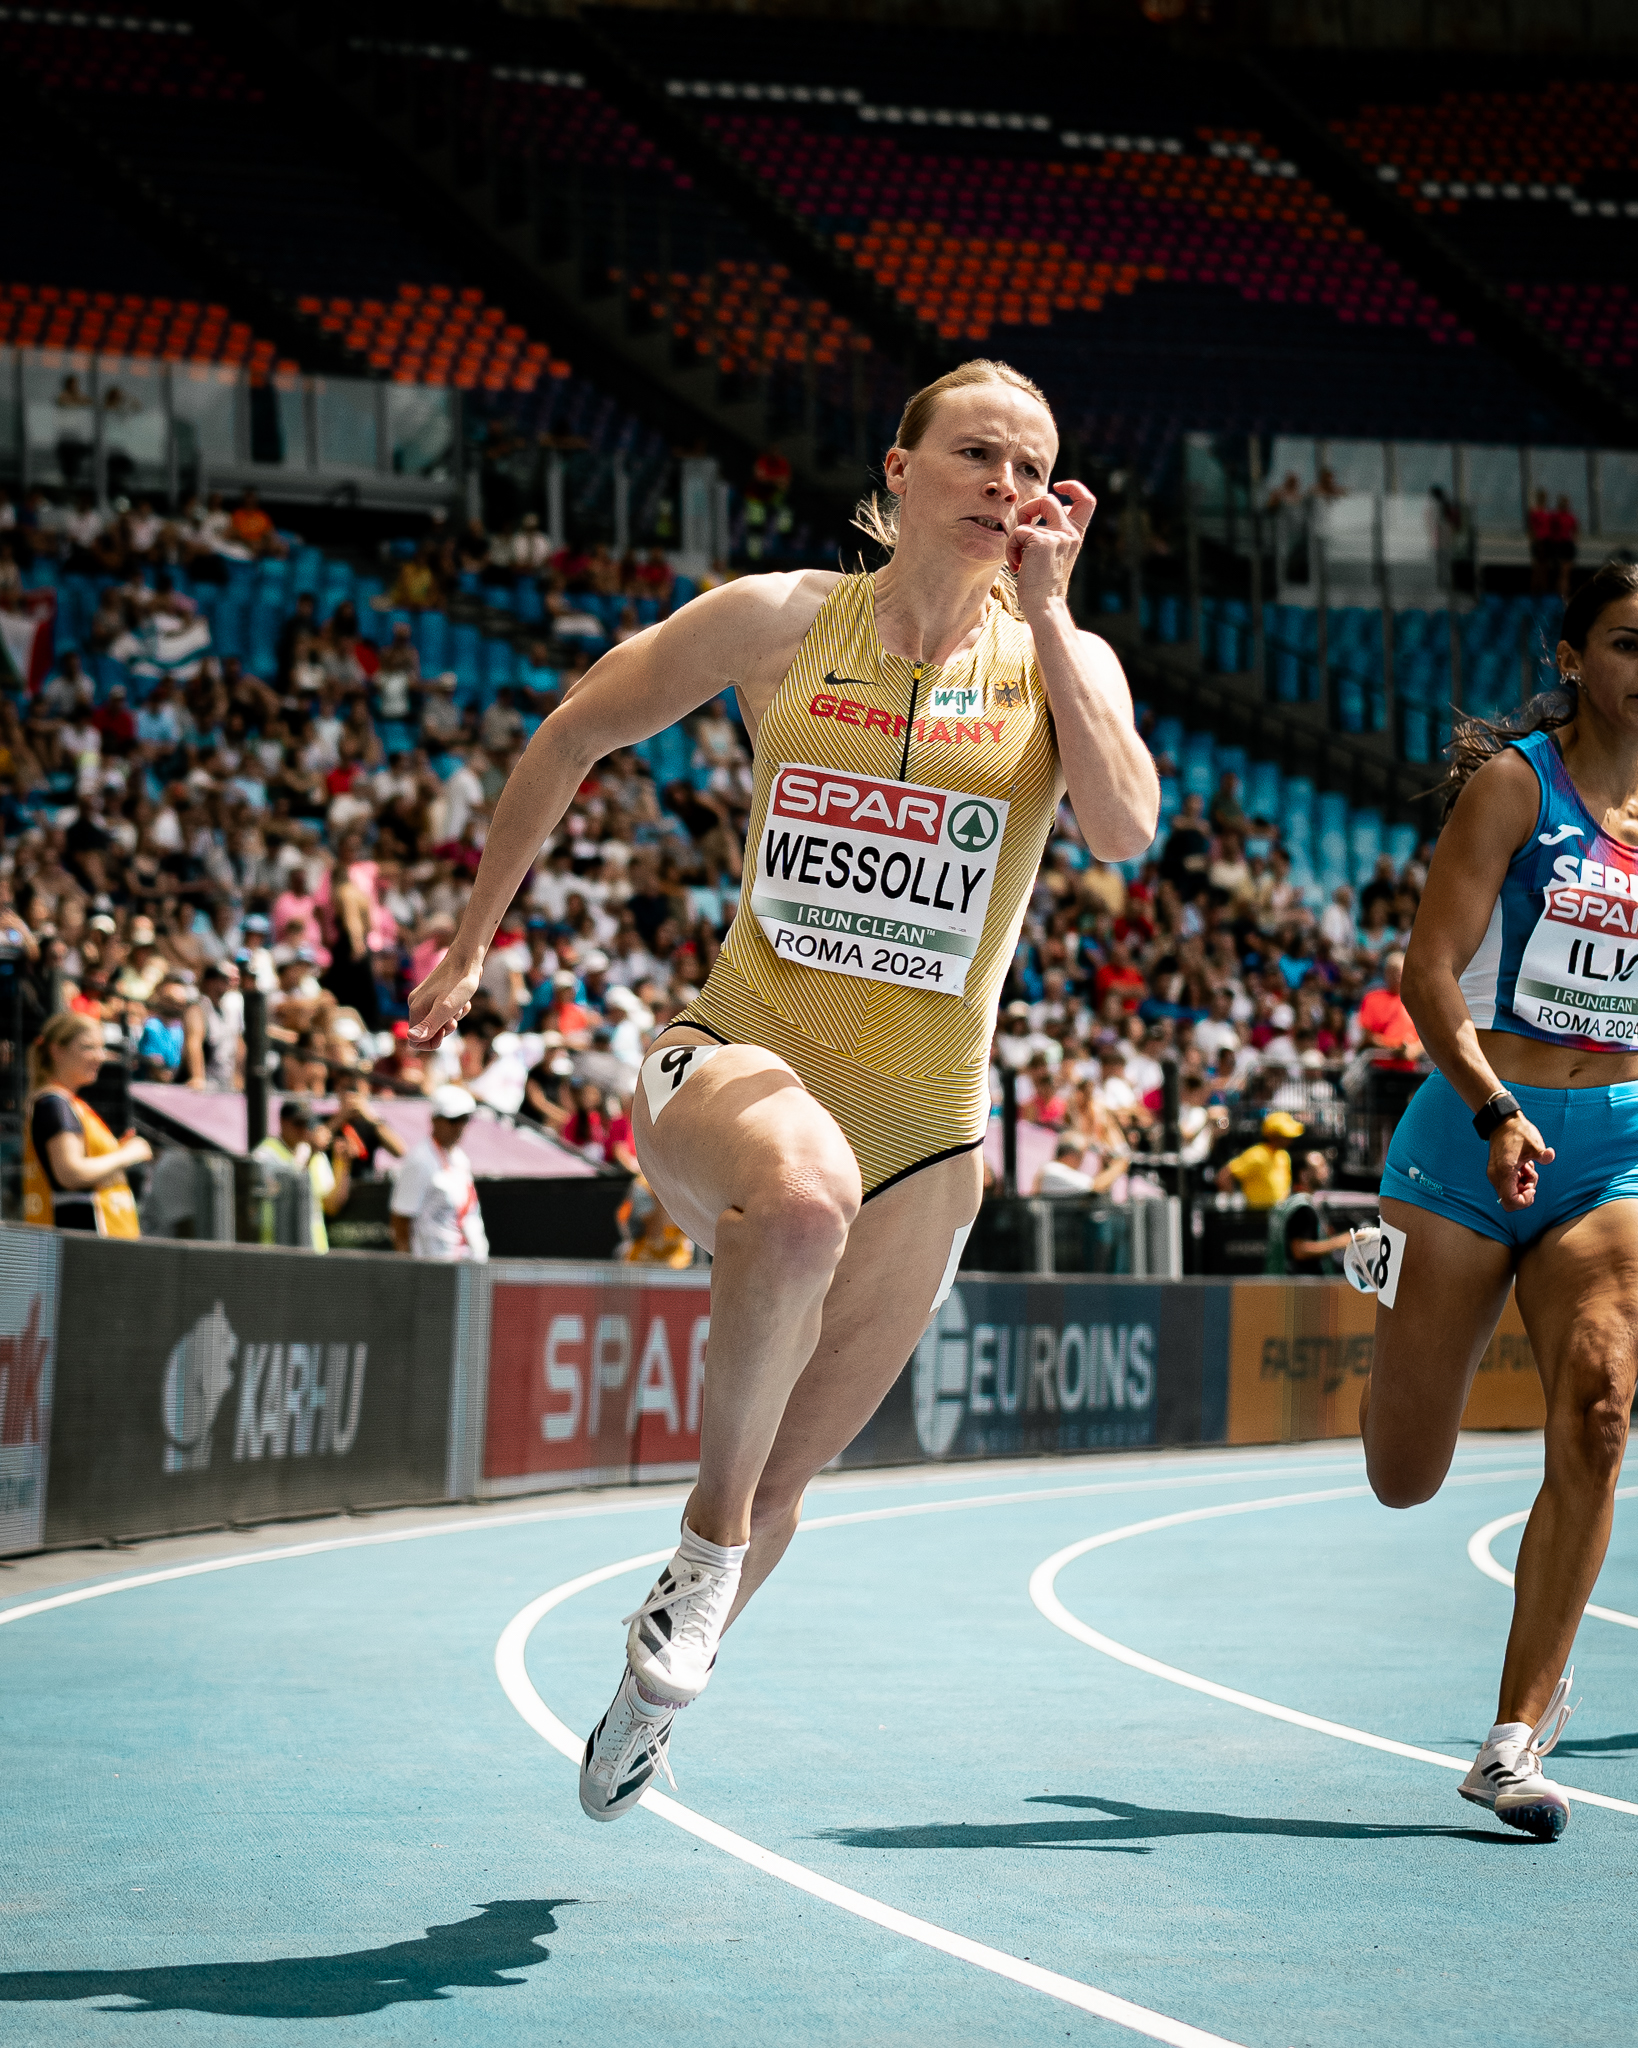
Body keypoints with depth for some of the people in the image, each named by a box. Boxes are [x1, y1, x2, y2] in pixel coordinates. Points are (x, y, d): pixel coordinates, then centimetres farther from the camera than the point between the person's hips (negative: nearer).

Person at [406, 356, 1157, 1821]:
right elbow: (577, 733, 10)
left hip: (926, 1126, 3)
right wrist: (473, 940, 11)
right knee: (803, 1195, -41)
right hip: (742, 1058, -3)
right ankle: (709, 1543, -21)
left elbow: (1128, 832, -18)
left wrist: (1042, 612, -17)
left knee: (781, 1482, 11)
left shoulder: (1065, 659, 1)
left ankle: (650, 1691, 40)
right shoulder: (779, 621, -2)